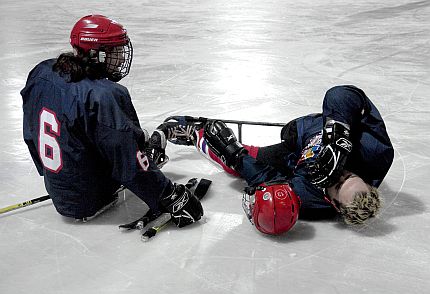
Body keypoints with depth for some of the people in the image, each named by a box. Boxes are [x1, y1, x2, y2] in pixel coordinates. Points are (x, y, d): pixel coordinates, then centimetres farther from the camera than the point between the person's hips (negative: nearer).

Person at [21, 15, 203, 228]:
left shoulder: (40, 74, -6)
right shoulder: (104, 96, -30)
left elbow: (31, 134, 9)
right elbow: (130, 163, -28)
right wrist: (170, 199, -18)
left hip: (55, 189, 7)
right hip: (88, 202, -7)